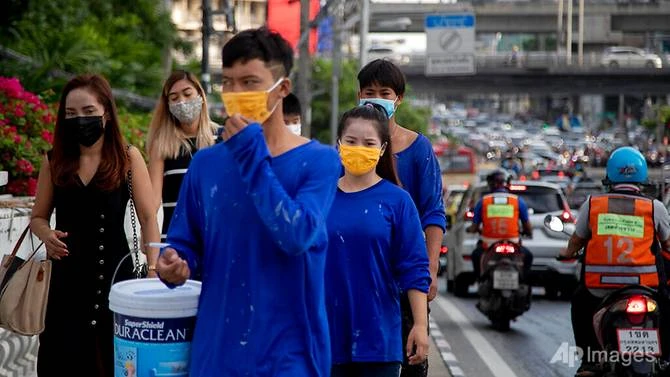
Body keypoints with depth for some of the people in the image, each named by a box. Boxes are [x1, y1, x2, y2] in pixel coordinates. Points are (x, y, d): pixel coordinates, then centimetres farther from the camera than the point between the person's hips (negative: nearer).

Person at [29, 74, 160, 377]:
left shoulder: (128, 158, -1)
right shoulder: (54, 161, 6)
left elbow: (148, 218, -2)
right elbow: (38, 217, 15)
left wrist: (153, 269, -11)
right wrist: (47, 235, -7)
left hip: (114, 273, -2)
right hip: (65, 275, 2)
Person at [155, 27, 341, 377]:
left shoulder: (318, 161, -6)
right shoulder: (205, 164, 6)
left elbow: (296, 236, -20)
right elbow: (183, 243, 11)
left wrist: (252, 158, -19)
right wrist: (173, 264, -11)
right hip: (215, 348, 4)